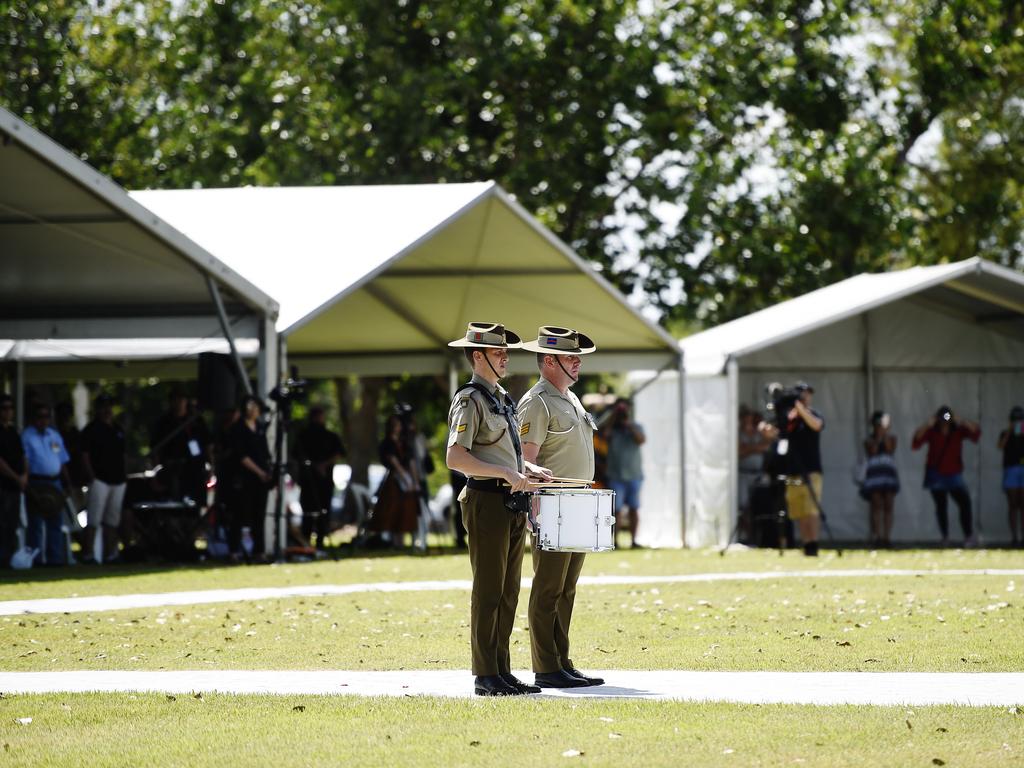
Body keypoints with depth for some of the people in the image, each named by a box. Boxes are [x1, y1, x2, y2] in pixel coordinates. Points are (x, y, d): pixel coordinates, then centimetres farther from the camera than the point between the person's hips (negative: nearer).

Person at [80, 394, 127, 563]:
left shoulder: (118, 429, 17)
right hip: (100, 479, -7)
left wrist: (124, 475, 14)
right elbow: (85, 456, -8)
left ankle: (109, 554, 17)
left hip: (118, 480, 7)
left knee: (112, 520, 11)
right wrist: (91, 476, -16)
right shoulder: (92, 430, -3)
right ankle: (89, 554, -10)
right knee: (94, 520, -10)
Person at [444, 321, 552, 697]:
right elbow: (455, 457, -20)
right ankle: (486, 676, -3)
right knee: (488, 592, -6)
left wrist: (528, 468, 10)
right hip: (487, 501, -9)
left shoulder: (501, 398, 17)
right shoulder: (469, 400, -11)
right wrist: (505, 473, -24)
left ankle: (502, 671, 15)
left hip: (511, 504, 9)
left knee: (508, 592, 10)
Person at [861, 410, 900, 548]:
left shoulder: (891, 438, 16)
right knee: (877, 506, -10)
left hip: (889, 473, 2)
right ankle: (877, 536, -16)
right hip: (874, 473, -2)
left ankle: (887, 537, -9)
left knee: (888, 506, -5)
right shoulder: (869, 441, 12)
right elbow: (872, 451, -7)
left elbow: (890, 449, -3)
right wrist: (878, 437, -5)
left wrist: (885, 435, -4)